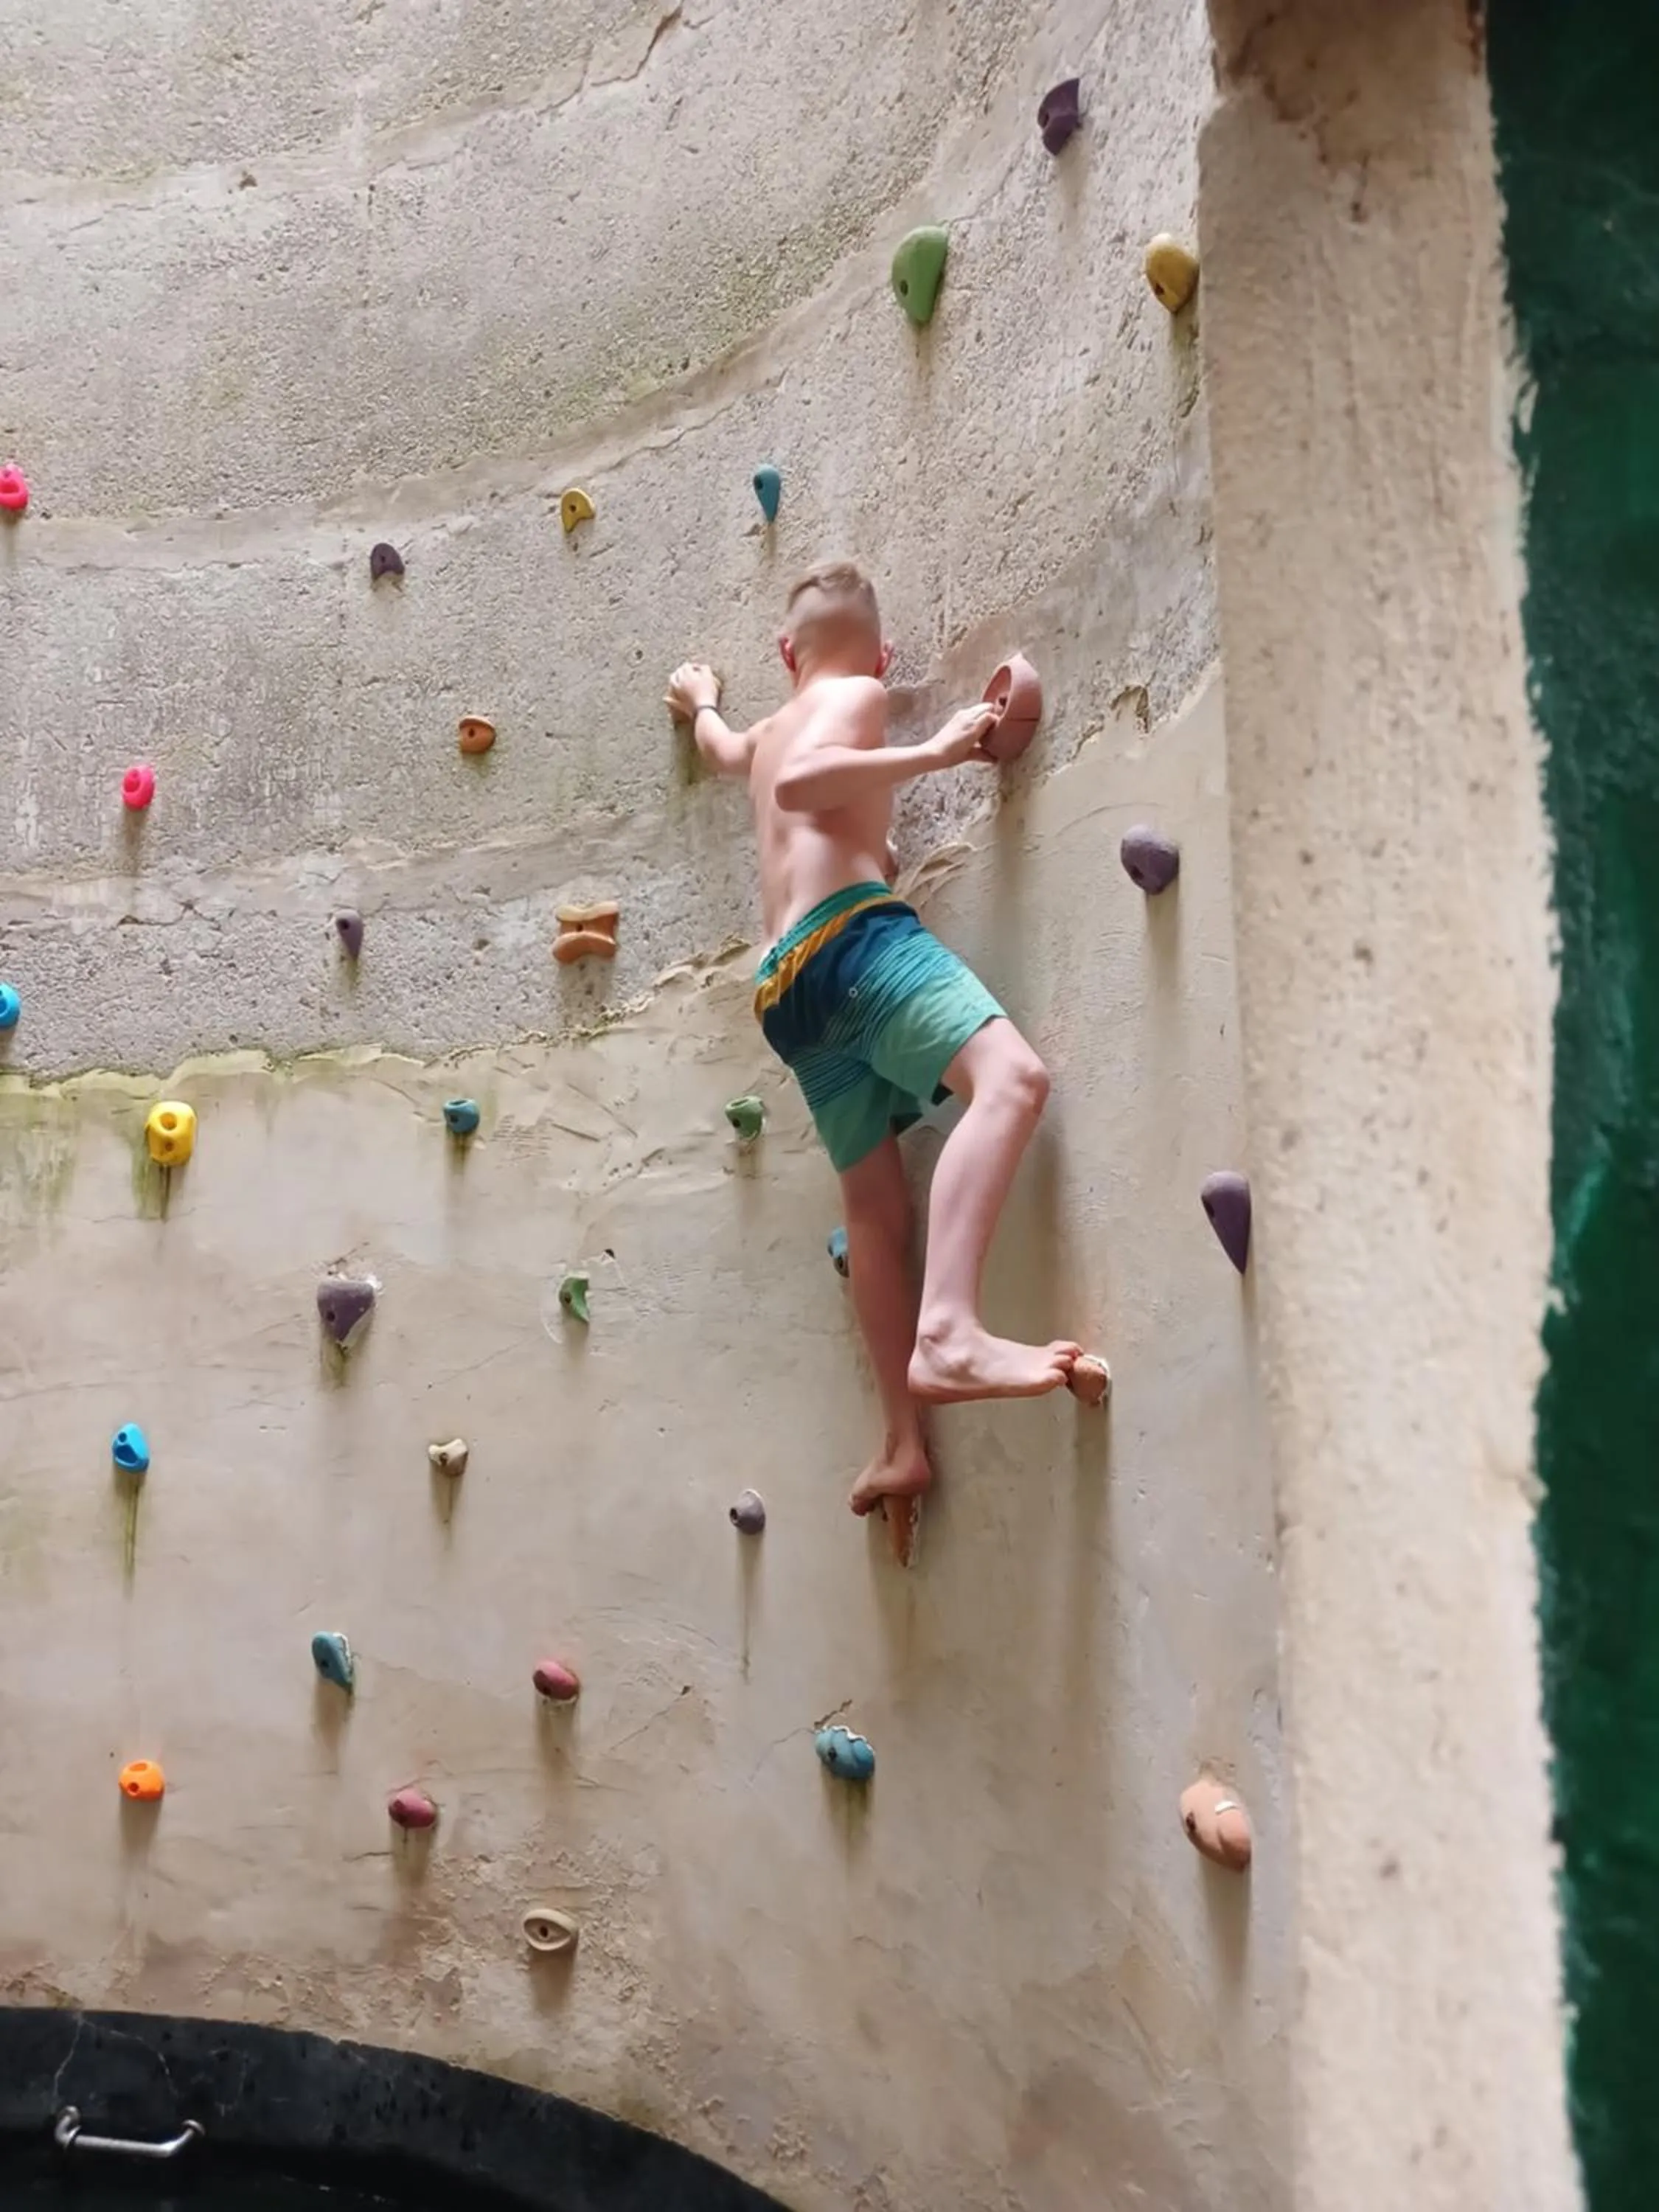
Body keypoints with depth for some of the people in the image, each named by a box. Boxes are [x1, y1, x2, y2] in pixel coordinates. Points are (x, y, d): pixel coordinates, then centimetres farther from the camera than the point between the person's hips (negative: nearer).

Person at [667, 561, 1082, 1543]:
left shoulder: (767, 728, 33)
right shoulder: (859, 694, 10)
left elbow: (724, 747, 58)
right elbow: (801, 781, -11)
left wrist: (704, 700, 79)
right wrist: (933, 753, -13)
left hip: (788, 986, 8)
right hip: (853, 935, -8)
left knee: (880, 1208, 11)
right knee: (1011, 1073, -28)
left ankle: (903, 1444, 13)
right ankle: (948, 1330, -48)